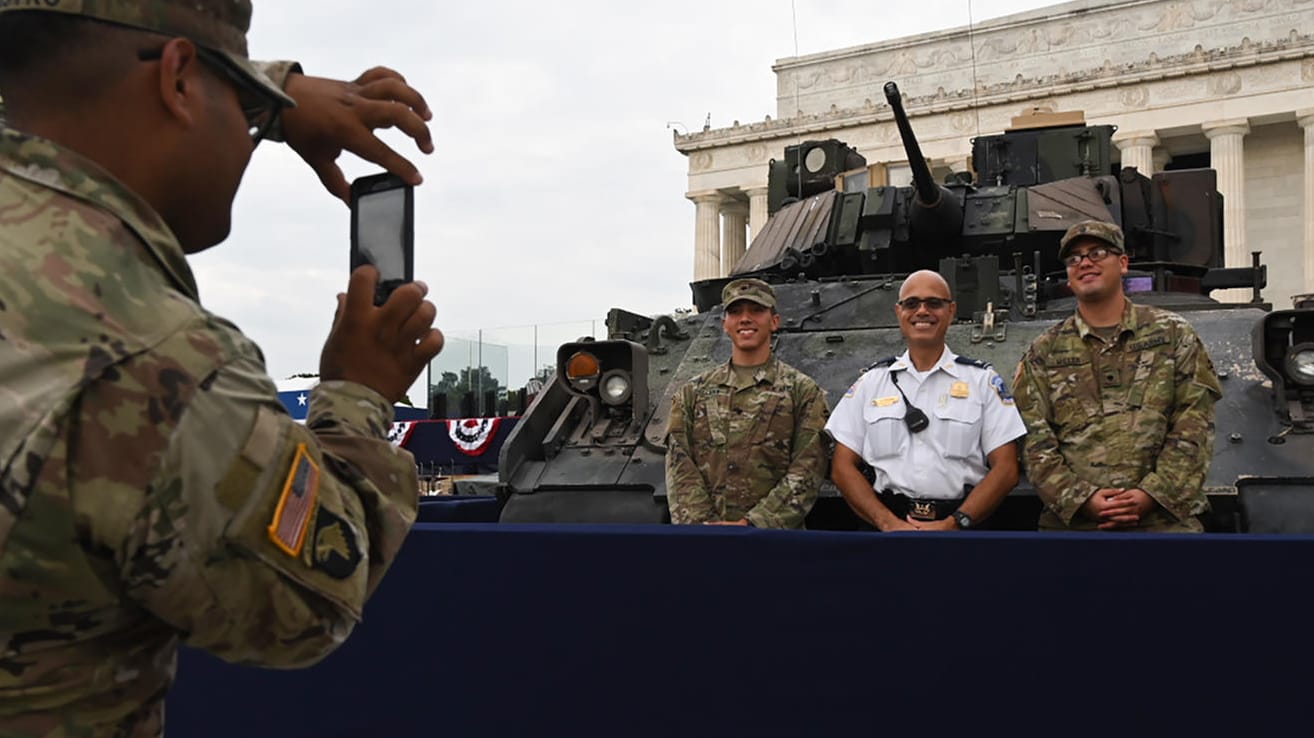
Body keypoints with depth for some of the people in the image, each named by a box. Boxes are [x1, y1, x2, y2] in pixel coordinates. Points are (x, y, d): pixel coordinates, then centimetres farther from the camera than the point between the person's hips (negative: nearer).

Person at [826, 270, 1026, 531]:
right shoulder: (871, 382, 15)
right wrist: (888, 523, -4)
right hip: (890, 523, 1)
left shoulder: (982, 380, 12)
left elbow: (1005, 469, 5)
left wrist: (954, 524, -7)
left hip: (961, 527, 0)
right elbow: (843, 468, 10)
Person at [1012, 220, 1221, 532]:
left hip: (1163, 518, 0)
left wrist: (1152, 493, -11)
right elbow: (1035, 443, 2)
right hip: (1071, 523, 1)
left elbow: (1194, 427, 2)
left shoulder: (1172, 334, 10)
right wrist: (1081, 498, -12)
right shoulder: (1043, 354, 11)